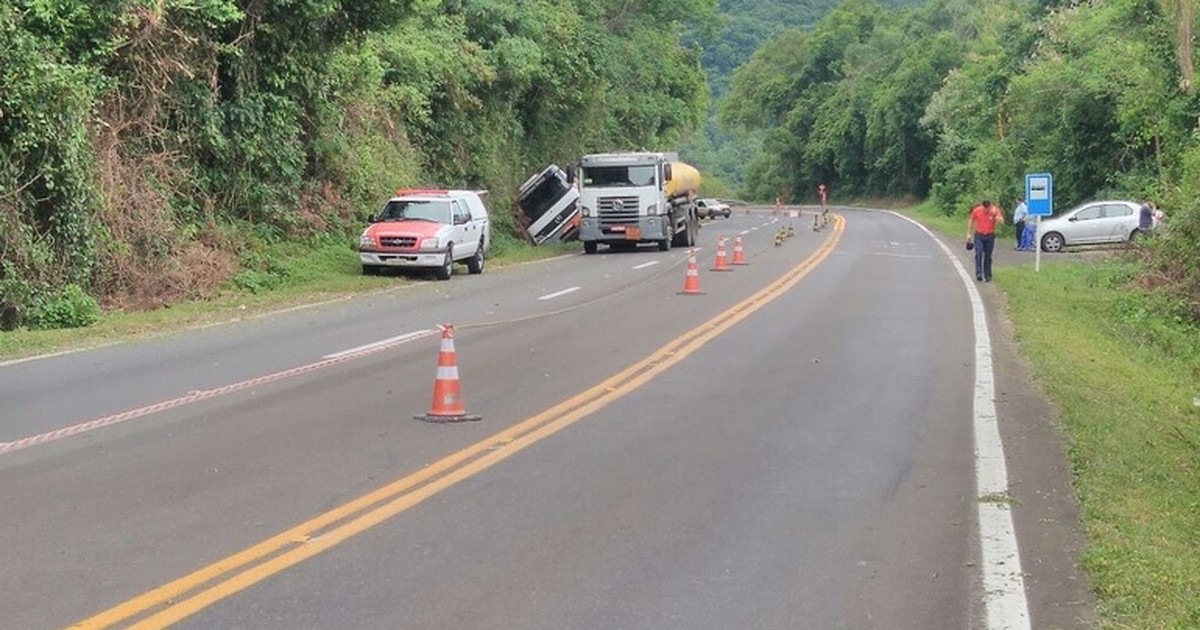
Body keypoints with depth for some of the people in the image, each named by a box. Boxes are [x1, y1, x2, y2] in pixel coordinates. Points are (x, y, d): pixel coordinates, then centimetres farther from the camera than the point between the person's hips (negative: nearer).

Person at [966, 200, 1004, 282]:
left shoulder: (995, 211, -10)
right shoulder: (976, 210, -8)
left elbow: (1001, 222, -19)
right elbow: (971, 221, 7)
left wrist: (996, 215, -33)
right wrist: (968, 233, 9)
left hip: (990, 236, 0)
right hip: (979, 236, 0)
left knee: (988, 257, 4)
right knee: (978, 254, -14)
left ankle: (987, 275, 12)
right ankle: (979, 274, -17)